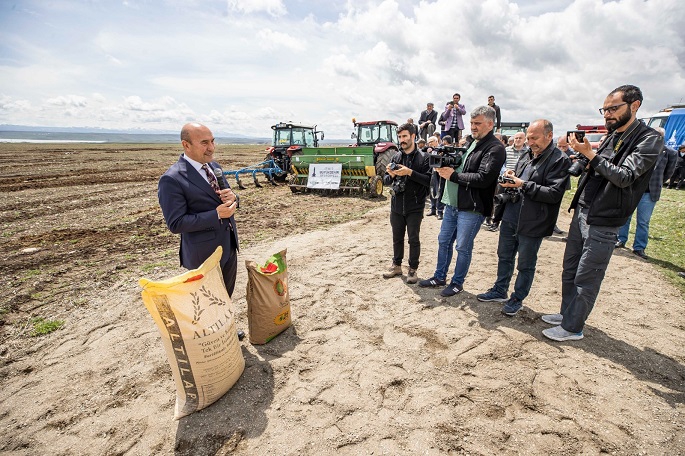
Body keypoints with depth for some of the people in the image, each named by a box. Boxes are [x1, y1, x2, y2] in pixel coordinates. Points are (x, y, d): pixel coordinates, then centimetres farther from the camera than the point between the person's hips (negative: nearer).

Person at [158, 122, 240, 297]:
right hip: (205, 254, -7)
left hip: (229, 246, 7)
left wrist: (232, 197, -11)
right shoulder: (172, 179, -18)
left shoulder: (214, 165, 6)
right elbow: (175, 224, -19)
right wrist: (216, 215, -25)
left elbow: (227, 197, 13)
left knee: (226, 298, 21)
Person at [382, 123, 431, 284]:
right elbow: (386, 181, 9)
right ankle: (396, 266, 29)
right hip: (396, 206, 4)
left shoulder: (423, 157, -4)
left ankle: (413, 269, 18)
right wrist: (391, 175, -12)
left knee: (414, 239, 5)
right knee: (397, 238, 14)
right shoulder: (395, 157, 8)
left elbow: (428, 180, -14)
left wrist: (410, 172, -22)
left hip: (414, 207, -4)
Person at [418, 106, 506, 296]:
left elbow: (483, 179, -22)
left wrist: (453, 175, -16)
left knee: (463, 247, 4)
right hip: (453, 203, 8)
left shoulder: (495, 148, -12)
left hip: (472, 208, -8)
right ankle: (440, 277, 31)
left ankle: (457, 283, 22)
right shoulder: (470, 143, 15)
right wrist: (446, 166, -1)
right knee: (444, 241, 15)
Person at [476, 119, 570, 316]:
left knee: (526, 264, 9)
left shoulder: (559, 160, -12)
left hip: (532, 222, -7)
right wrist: (511, 176, -1)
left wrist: (524, 185, -24)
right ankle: (500, 291, 35)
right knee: (504, 256, 18)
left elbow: (554, 194, -19)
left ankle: (517, 298, 25)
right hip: (511, 215, 7)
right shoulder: (527, 154, 10)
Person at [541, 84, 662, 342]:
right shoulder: (612, 136, 13)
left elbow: (625, 177, -20)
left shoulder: (649, 140, -9)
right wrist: (578, 153, 0)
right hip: (581, 212, 8)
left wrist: (590, 154, -22)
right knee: (570, 270, 16)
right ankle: (567, 313, 32)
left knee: (586, 279, 1)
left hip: (603, 223, -7)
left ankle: (573, 328, 15)